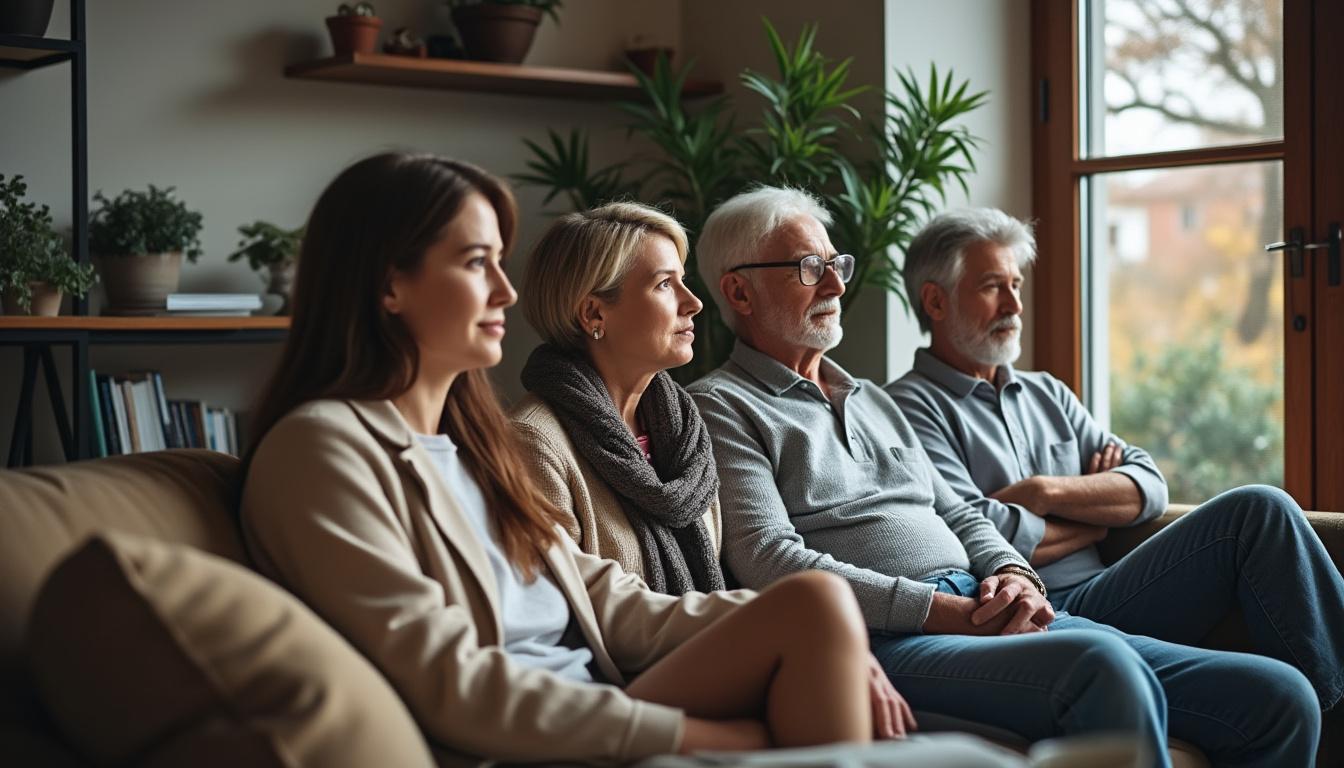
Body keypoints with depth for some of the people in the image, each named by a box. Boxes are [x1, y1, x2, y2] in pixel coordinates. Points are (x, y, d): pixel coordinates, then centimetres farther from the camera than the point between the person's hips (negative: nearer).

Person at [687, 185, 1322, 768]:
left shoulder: (871, 400, 29)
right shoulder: (721, 408, 4)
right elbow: (770, 561, -10)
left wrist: (1014, 576, 2)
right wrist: (951, 611, -14)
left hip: (986, 620, 8)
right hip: (881, 641, -7)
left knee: (1280, 699, -7)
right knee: (1101, 664, -38)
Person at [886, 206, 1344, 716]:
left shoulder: (1047, 394, 24)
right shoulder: (911, 407, 0)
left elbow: (1149, 486, 13)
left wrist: (1047, 492, -6)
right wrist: (1100, 511, 4)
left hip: (1097, 603, 8)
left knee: (1263, 507, -13)